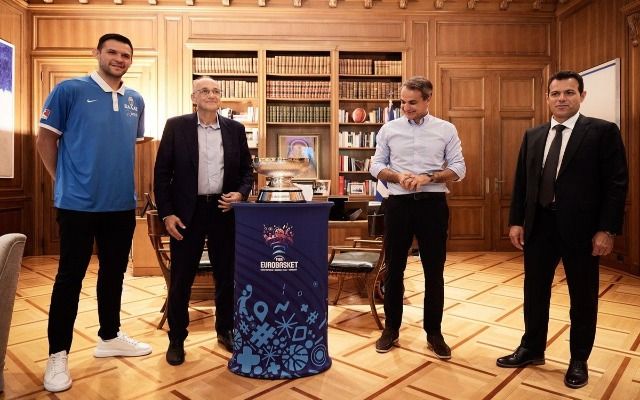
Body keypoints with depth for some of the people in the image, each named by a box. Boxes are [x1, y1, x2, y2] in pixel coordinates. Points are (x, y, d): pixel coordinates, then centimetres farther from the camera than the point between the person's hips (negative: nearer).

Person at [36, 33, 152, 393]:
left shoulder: (136, 100, 8)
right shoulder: (69, 90, -6)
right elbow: (46, 139, -1)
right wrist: (64, 181, 1)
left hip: (123, 204, 5)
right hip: (79, 203, -5)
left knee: (114, 273, 15)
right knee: (70, 277, 5)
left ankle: (110, 337, 32)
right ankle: (58, 354, 19)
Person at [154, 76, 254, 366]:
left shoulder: (235, 129, 7)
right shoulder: (176, 126, 0)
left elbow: (246, 170, 11)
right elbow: (162, 172, -1)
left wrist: (240, 193, -8)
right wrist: (166, 213, -7)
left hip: (224, 211, 2)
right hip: (187, 212, -2)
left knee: (227, 275, 10)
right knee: (181, 279, 6)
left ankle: (226, 331, 29)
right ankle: (176, 339, 23)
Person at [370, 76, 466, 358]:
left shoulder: (446, 130, 4)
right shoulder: (389, 129, 6)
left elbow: (459, 169, 1)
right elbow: (376, 166, 5)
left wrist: (428, 178, -15)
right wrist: (398, 176, -14)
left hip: (433, 204, 0)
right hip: (398, 204, 1)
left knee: (434, 271, 6)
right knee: (394, 268, 8)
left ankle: (434, 332, 22)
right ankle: (391, 329, 23)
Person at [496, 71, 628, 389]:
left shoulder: (603, 131, -3)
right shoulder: (533, 136, 11)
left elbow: (616, 183, -7)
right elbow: (521, 182, 10)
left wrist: (607, 229, -13)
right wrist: (516, 221, 4)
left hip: (581, 227, -4)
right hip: (539, 224, 4)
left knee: (582, 296, 10)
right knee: (535, 291, 13)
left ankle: (579, 360, 28)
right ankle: (532, 348, 31)